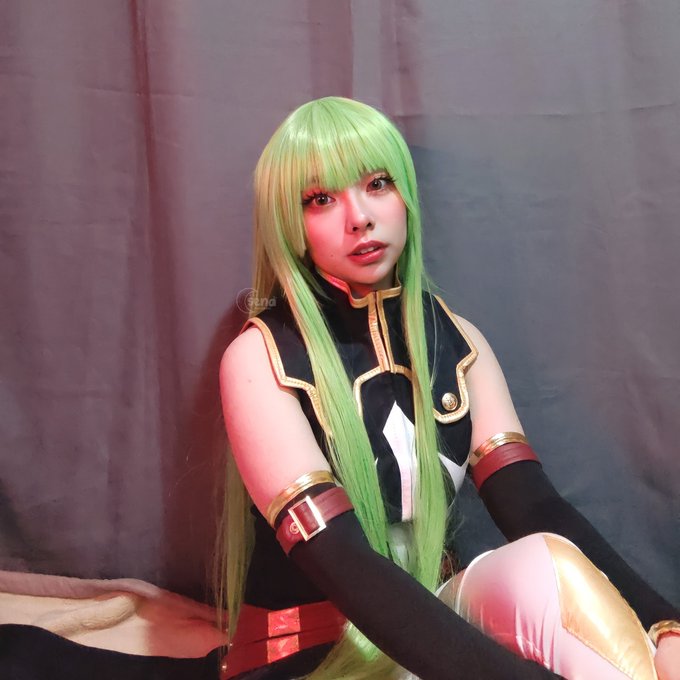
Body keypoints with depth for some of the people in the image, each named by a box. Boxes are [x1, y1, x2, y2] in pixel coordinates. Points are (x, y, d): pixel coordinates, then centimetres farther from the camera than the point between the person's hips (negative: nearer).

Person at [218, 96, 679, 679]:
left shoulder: (454, 340, 1)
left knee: (545, 564, -28)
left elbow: (535, 508, -9)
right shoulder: (259, 358, -14)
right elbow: (339, 560, -25)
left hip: (428, 624, 4)